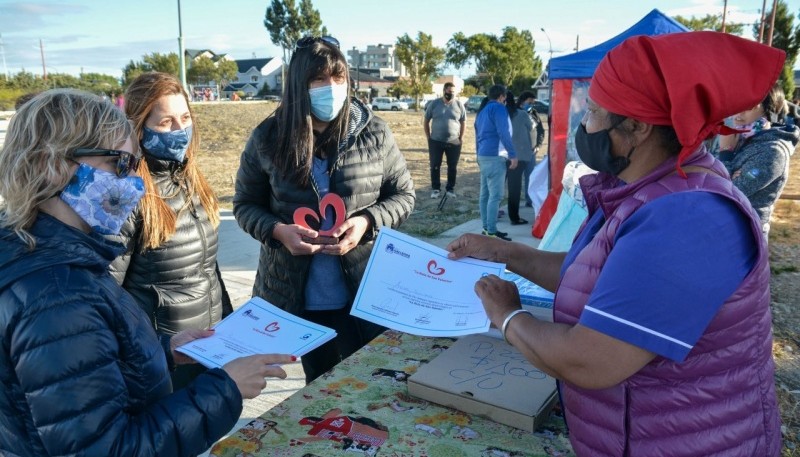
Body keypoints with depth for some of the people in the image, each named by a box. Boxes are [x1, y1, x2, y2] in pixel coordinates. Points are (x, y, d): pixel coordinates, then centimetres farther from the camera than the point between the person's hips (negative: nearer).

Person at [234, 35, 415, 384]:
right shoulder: (268, 138, -5)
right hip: (296, 296, 1)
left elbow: (403, 195, 3)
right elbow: (245, 204, 5)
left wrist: (367, 221, -16)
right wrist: (278, 231, -16)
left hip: (366, 292, 0)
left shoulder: (373, 133, -6)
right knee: (318, 382, 21)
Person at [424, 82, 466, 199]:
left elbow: (463, 122, 7)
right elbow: (426, 121, 6)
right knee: (435, 166, 3)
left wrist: (460, 138, 2)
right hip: (436, 141, 0)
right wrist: (428, 137, 2)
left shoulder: (459, 105, -1)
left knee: (453, 167, 6)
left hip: (454, 142, 1)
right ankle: (436, 188, 16)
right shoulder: (434, 104, -2)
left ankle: (450, 188, 20)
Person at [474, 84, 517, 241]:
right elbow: (504, 133, -17)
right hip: (495, 156, -10)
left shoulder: (482, 110, 19)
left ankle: (486, 228, 15)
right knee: (495, 195, -10)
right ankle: (491, 231, -11)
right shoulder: (498, 108, -8)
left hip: (483, 156, 10)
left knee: (485, 194, 10)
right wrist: (513, 154, -16)